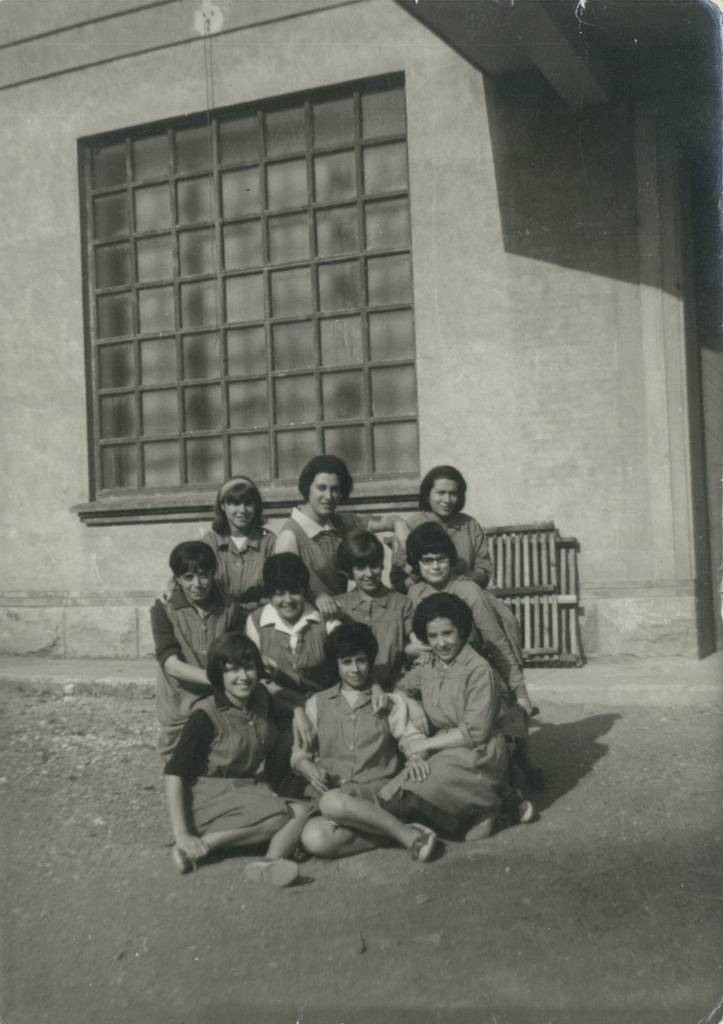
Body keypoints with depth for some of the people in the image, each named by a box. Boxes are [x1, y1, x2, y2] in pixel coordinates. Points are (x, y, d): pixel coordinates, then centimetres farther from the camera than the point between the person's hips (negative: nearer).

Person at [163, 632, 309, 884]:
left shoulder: (263, 702, 3)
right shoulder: (206, 716, -16)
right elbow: (174, 773, -18)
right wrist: (181, 835, -23)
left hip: (250, 792, 6)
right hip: (209, 799, -6)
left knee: (300, 812, -19)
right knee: (280, 816, -27)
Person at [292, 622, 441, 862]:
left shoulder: (391, 701, 18)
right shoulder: (317, 703, 20)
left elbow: (411, 737, 10)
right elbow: (299, 752, 18)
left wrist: (415, 757, -14)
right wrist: (309, 768, -5)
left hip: (376, 789, -2)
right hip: (328, 791, 2)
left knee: (333, 802, -38)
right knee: (313, 839, -33)